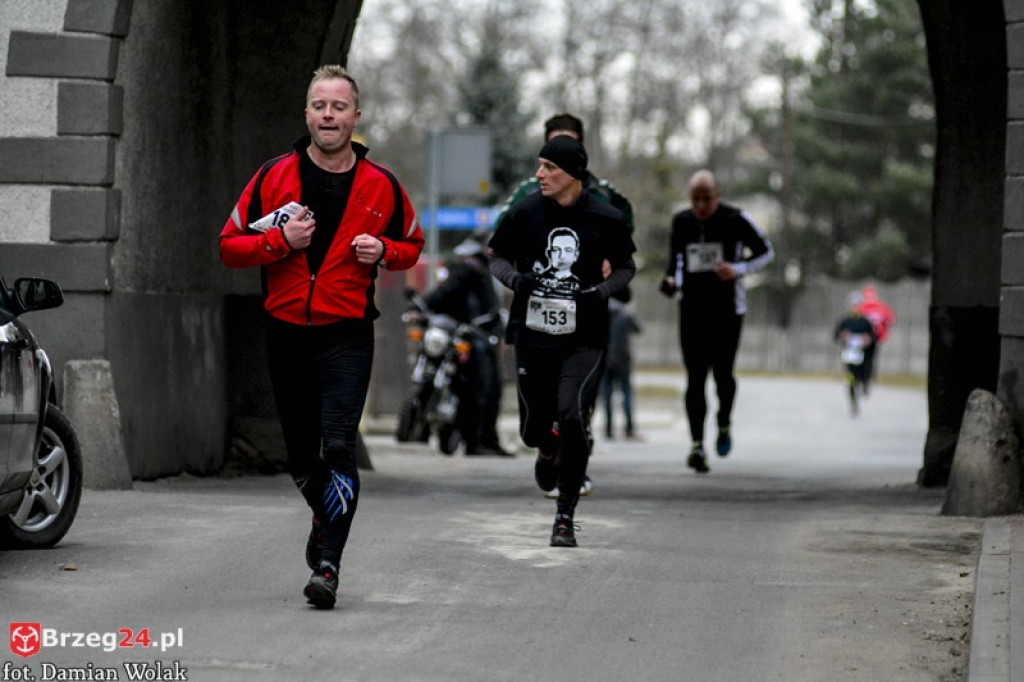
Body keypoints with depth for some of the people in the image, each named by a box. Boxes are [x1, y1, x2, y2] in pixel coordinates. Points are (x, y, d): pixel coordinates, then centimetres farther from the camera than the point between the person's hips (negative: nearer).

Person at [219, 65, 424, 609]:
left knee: (338, 447, -16)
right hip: (286, 332, 2)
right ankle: (325, 517, 42)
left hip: (347, 334, -2)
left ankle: (327, 564, -17)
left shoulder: (380, 185, 2)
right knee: (301, 455, 12)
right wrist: (281, 240, -15)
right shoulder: (275, 176, 1)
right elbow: (230, 246, 2)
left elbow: (412, 243, 16)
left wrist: (384, 251, -6)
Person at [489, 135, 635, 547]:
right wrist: (516, 280, -12)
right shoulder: (524, 213, -3)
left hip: (584, 339, -2)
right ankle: (548, 451, 49)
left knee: (572, 419, -17)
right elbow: (497, 257, 10)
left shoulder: (604, 219, -4)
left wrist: (600, 292, -10)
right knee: (533, 430, 8)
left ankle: (565, 517, -5)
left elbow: (625, 267, 10)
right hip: (532, 333, 2)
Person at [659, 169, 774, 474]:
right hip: (692, 309, 3)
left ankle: (724, 424, 26)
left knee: (722, 373, -4)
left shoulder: (736, 220, -6)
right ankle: (697, 445, -3)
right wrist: (671, 280, 1)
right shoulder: (681, 221, 6)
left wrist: (738, 269, -15)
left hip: (727, 309, -3)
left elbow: (766, 252, 2)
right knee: (695, 378, -3)